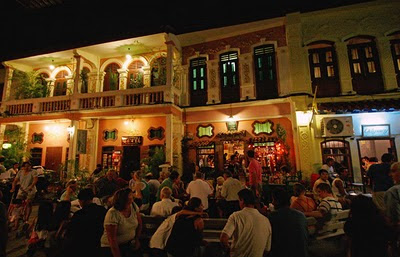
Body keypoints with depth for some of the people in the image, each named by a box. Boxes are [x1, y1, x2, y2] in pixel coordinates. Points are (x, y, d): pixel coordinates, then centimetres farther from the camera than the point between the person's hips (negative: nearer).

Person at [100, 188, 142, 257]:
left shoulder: (133, 206, -7)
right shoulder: (113, 214, -21)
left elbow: (139, 223, 8)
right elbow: (112, 239, -19)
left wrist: (137, 239, 2)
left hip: (129, 243, 4)